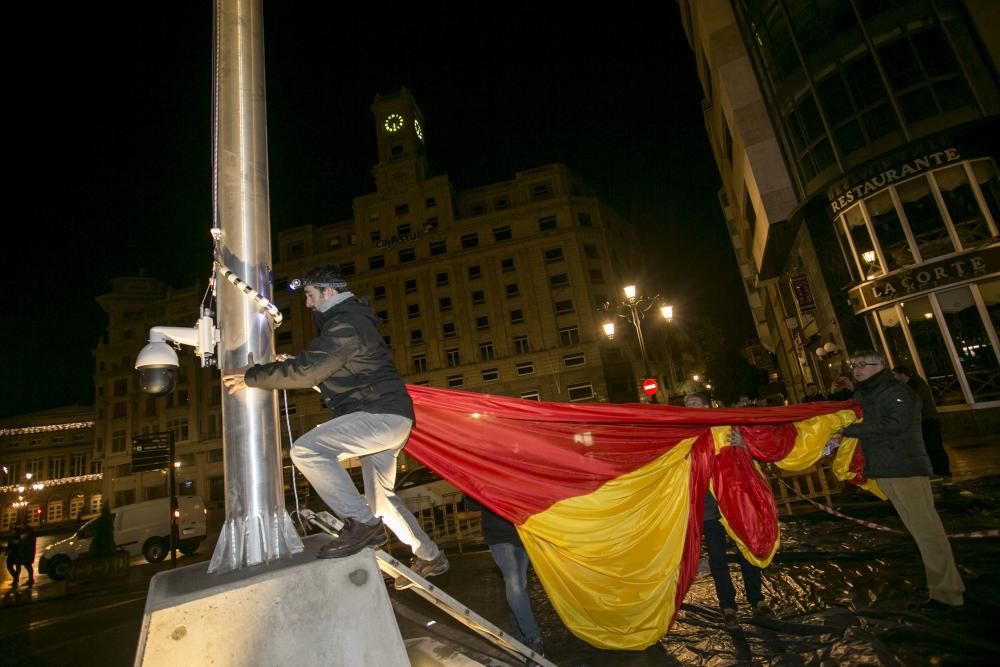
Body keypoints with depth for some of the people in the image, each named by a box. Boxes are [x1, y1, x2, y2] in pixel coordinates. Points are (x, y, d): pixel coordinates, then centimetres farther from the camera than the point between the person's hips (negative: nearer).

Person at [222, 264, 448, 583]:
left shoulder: (346, 323, -13)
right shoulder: (348, 320, 22)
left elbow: (306, 370, -20)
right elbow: (320, 369, 29)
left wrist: (251, 376, -10)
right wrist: (293, 365, 15)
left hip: (382, 415, -11)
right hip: (385, 418, 11)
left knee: (307, 449, -21)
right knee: (380, 497, 18)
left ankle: (362, 523, -16)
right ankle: (430, 557, 29)